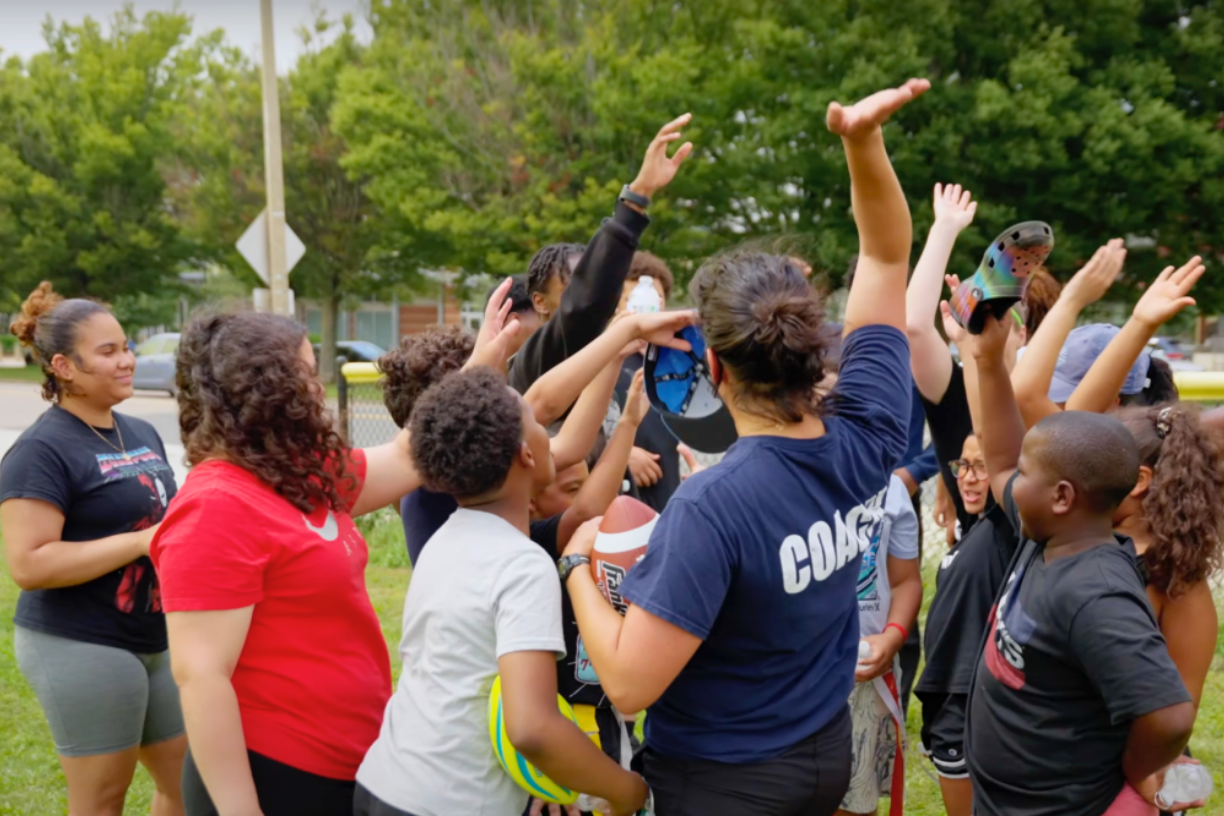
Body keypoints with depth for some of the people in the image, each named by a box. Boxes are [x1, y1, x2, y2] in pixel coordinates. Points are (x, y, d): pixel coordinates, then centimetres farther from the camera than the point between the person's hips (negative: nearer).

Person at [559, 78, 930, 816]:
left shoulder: (713, 505, -32)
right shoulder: (868, 444, -14)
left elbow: (629, 683, -30)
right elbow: (887, 256, -4)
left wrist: (578, 565, -16)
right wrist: (865, 141, -16)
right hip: (827, 754, 6)